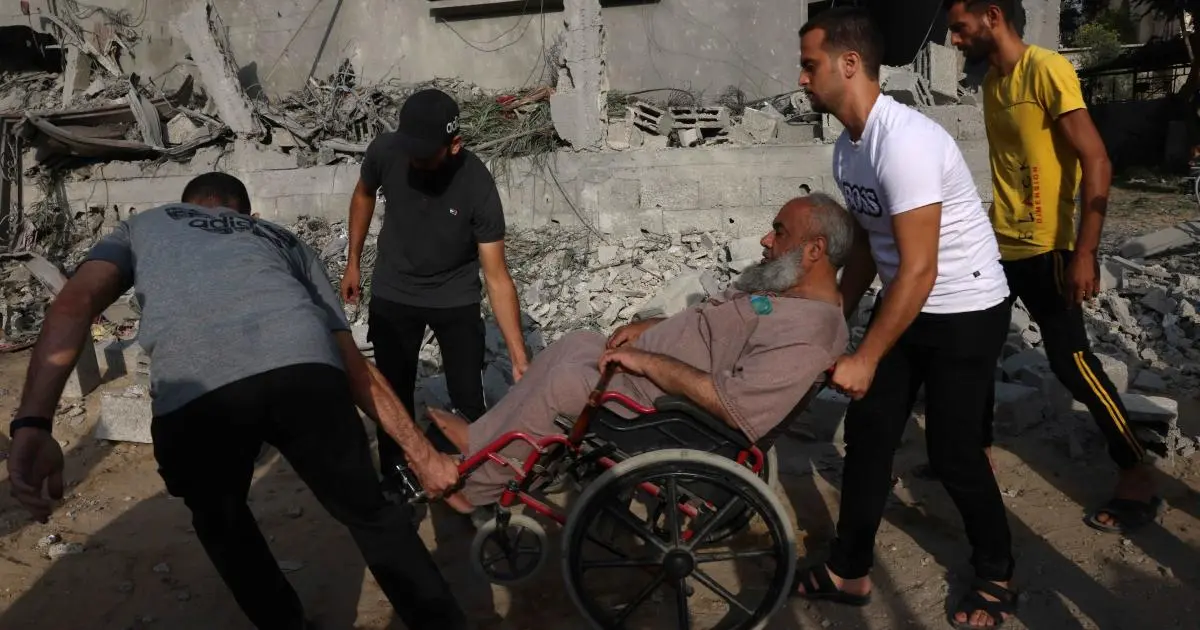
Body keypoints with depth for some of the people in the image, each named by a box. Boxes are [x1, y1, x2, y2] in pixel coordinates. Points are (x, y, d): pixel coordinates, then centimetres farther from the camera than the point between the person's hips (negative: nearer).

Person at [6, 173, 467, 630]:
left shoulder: (142, 226, 37)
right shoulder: (285, 241, 40)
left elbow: (77, 302, 14)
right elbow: (355, 367, 33)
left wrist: (32, 424, 3)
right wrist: (423, 455, 36)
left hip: (191, 393, 0)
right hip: (304, 367, 1)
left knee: (222, 521, 32)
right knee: (369, 513, 26)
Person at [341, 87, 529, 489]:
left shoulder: (478, 185, -28)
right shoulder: (385, 152, -21)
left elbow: (497, 277, -26)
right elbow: (364, 195, 5)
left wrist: (519, 357, -30)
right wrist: (353, 262, 10)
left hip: (456, 300, -2)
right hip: (392, 295, 2)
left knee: (468, 400, -2)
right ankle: (394, 480, 26)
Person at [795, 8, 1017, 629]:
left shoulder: (904, 141, -28)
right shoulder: (846, 146, 0)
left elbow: (918, 270, -28)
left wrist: (865, 359, -23)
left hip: (966, 312, -8)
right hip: (904, 302, 8)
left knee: (952, 451, 1)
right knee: (867, 433, 8)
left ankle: (996, 576, 26)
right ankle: (849, 571, 22)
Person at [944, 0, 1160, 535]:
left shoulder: (1047, 70, -14)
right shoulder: (992, 82, 10)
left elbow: (1096, 163, -19)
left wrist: (1085, 252, -25)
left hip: (1044, 249, -8)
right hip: (998, 245, 8)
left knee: (1071, 361, -3)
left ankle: (1138, 478, 12)